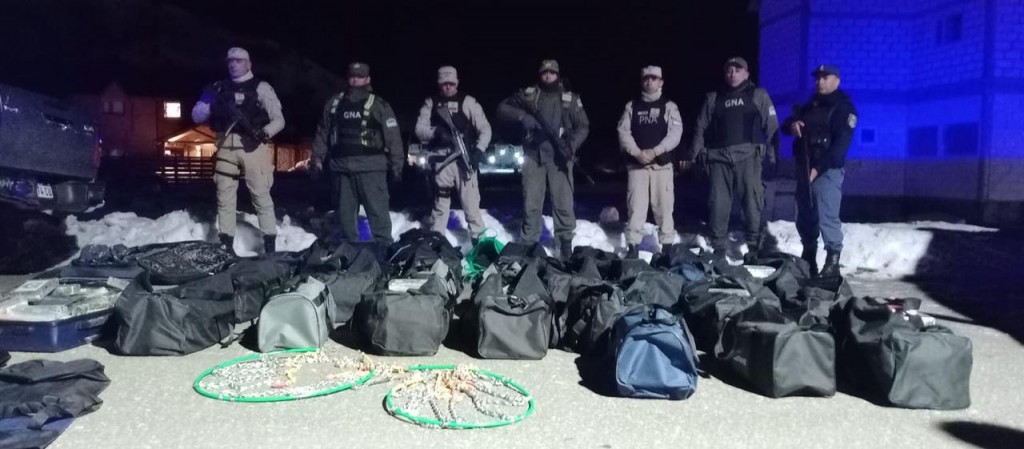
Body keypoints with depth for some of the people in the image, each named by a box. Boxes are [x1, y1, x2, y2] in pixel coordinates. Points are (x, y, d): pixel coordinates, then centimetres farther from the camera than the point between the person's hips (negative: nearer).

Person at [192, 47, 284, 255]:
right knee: (224, 196, 5)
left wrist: (264, 133, -19)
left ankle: (270, 245, -3)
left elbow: (279, 119, 1)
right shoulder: (219, 88, 16)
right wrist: (208, 100, -7)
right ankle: (226, 245, 11)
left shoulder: (261, 87, 6)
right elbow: (197, 117, 13)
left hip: (252, 146, -4)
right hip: (226, 148, 4)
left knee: (261, 195, -6)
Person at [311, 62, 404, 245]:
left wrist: (396, 166, -7)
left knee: (377, 210, -6)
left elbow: (393, 137, -2)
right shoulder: (334, 103, 14)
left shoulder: (378, 105, 2)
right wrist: (317, 157, 13)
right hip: (341, 167, 4)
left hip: (370, 167, -4)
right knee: (345, 212, 11)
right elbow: (322, 132, 20)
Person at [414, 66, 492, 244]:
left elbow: (485, 129, 1)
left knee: (471, 202, -4)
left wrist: (479, 150, -13)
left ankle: (478, 238, 3)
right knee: (440, 202, 12)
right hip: (441, 161, 2)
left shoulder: (468, 102, 3)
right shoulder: (430, 103, 8)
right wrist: (436, 132, -18)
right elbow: (420, 129, 3)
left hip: (464, 159, -2)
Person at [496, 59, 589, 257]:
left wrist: (572, 145, -12)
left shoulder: (570, 98, 9)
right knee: (531, 202, 3)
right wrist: (522, 116, -13)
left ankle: (566, 242, 10)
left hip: (559, 157, 0)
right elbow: (502, 108, 5)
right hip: (534, 155, 1)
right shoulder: (528, 94, 8)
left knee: (563, 202, -2)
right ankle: (529, 243, 13)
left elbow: (583, 126, 7)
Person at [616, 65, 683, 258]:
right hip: (637, 164, 1)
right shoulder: (631, 106, 11)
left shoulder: (669, 106, 6)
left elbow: (675, 133, -5)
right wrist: (637, 152, -13)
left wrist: (654, 151, -16)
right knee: (636, 205, -3)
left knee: (663, 206, 1)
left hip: (662, 164, -1)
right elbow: (623, 132, 2)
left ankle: (667, 246, 11)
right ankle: (633, 247, 2)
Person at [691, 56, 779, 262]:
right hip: (719, 157, 2)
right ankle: (718, 250, 9)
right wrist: (697, 155, 3)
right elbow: (701, 128, 15)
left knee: (752, 203, -3)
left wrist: (772, 154, -5)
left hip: (748, 156, -2)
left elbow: (771, 127, 5)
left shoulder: (758, 95, 11)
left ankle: (754, 248, 7)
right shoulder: (713, 98, 18)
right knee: (718, 205, 0)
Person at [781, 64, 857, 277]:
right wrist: (792, 124, -7)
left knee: (827, 217, -15)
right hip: (804, 169, 7)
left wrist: (818, 168, -21)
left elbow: (841, 143, -13)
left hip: (827, 171, -7)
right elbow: (786, 125, 19)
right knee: (804, 217, 11)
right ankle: (808, 257, 22)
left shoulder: (843, 107, -2)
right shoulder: (809, 105, 20)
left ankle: (832, 262, -13)